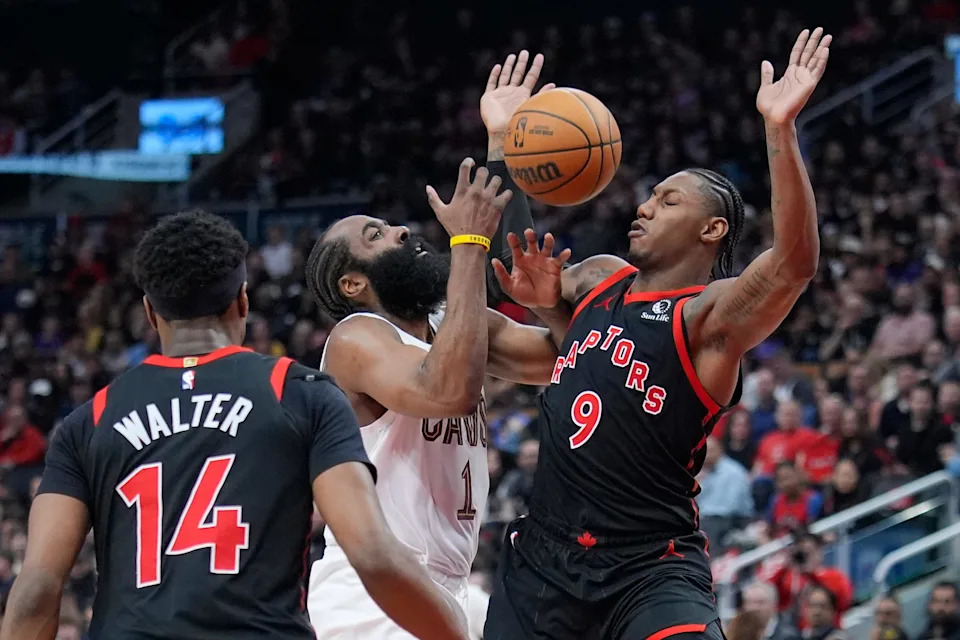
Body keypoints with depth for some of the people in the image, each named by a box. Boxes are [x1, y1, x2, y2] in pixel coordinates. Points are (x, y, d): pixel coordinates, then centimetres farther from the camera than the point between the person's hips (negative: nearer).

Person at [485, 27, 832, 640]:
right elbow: (521, 279, 32)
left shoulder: (713, 314, -9)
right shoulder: (600, 278, 13)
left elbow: (796, 263, -28)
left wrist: (780, 129, -39)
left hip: (650, 570, -7)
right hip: (543, 552, 7)